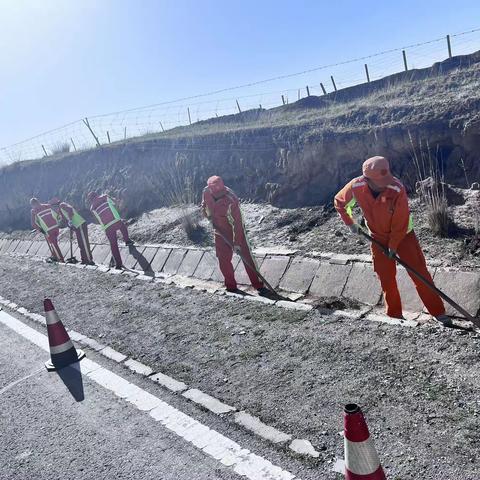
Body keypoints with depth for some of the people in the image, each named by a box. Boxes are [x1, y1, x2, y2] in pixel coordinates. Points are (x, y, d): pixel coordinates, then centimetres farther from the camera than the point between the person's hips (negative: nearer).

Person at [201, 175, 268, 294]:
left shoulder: (231, 201, -33)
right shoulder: (206, 192, -14)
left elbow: (237, 223, -28)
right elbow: (204, 205, 9)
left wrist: (237, 243, -26)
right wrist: (209, 216, -5)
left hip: (236, 230, -5)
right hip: (220, 231, 5)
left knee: (246, 256, -2)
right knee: (223, 259, 8)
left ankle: (259, 285, 7)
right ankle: (231, 286, 25)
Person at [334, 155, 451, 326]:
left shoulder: (398, 189, -32)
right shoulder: (356, 187, -24)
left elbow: (400, 224, -21)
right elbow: (339, 202, -2)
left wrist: (393, 246, -14)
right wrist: (350, 223, -2)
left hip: (403, 235, -2)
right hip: (378, 237, 2)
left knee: (420, 273, -3)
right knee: (386, 279, 8)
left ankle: (439, 313, 9)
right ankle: (395, 316, 25)